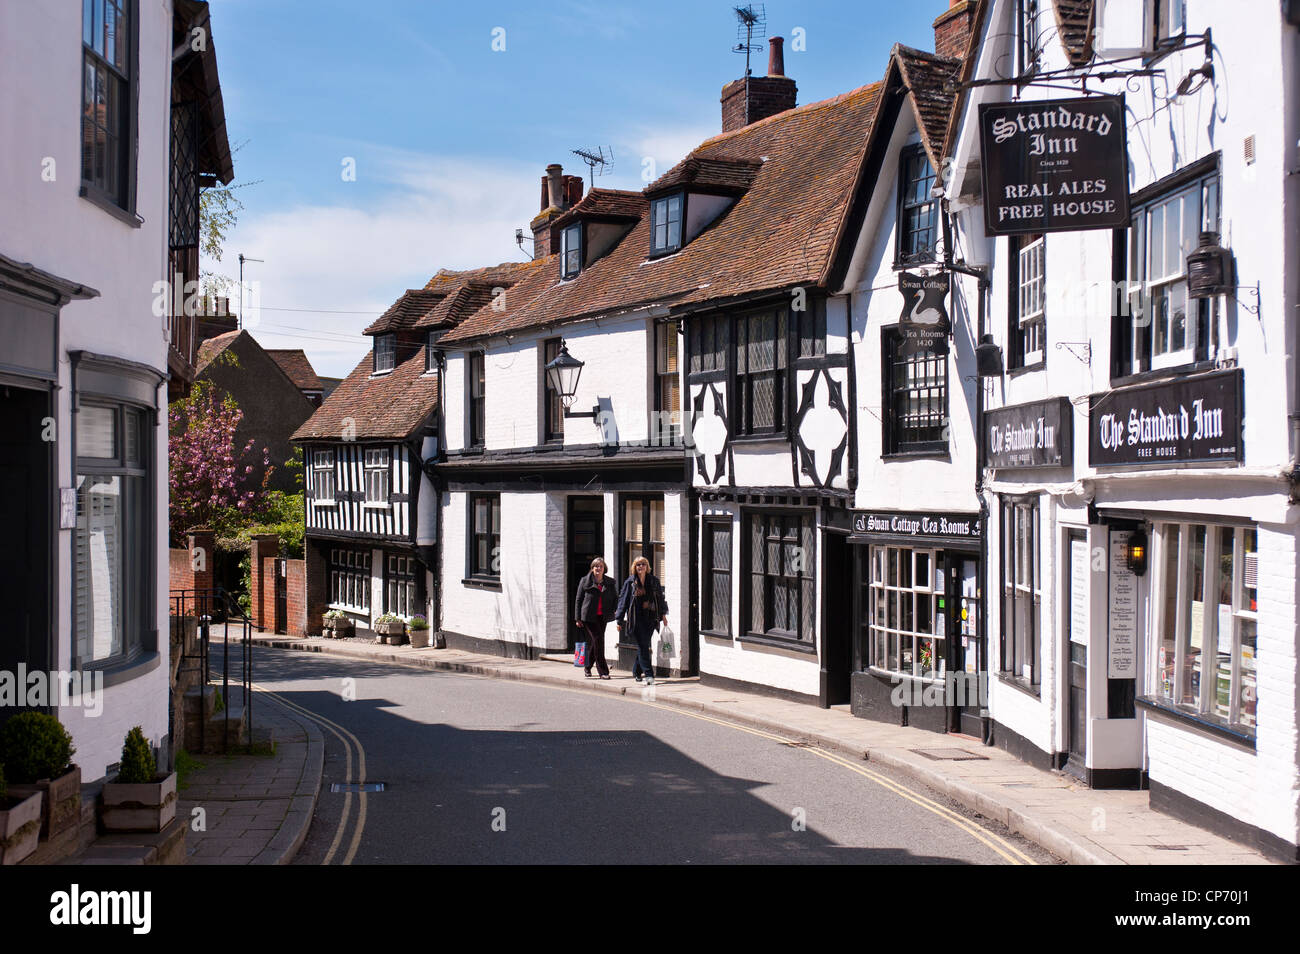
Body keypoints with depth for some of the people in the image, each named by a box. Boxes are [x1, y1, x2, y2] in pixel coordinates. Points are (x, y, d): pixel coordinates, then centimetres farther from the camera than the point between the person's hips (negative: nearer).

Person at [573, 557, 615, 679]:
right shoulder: (585, 581, 3)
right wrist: (578, 618, -1)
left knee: (595, 642, 8)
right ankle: (603, 671, -11)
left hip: (602, 617, 4)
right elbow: (578, 600, 4)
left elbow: (614, 599, 15)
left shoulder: (609, 583, 11)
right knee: (598, 639, -13)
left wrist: (612, 612, -3)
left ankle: (587, 667, 28)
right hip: (589, 616, -4)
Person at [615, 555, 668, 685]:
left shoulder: (654, 581, 8)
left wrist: (663, 613, 8)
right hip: (636, 619, -3)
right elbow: (623, 600, 3)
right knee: (643, 646, -10)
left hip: (651, 618, 3)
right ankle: (649, 674, -13)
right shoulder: (630, 583, 1)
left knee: (643, 646, 7)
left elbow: (660, 597, 16)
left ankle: (636, 671, 25)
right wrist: (619, 620, 1)